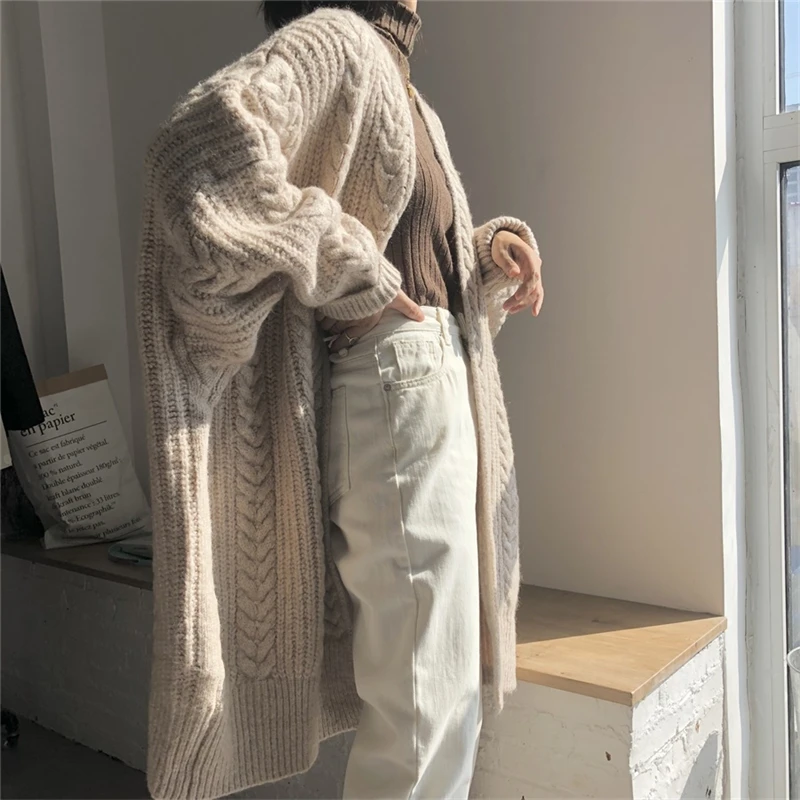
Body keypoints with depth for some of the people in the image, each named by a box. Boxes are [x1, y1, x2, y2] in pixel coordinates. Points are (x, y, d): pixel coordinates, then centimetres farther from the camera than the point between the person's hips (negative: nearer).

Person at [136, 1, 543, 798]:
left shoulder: (408, 99, 21)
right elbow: (208, 144, -27)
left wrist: (491, 247, 6)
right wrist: (351, 270, -19)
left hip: (440, 395, 9)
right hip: (394, 395, -9)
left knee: (448, 695, 17)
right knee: (424, 707, -1)